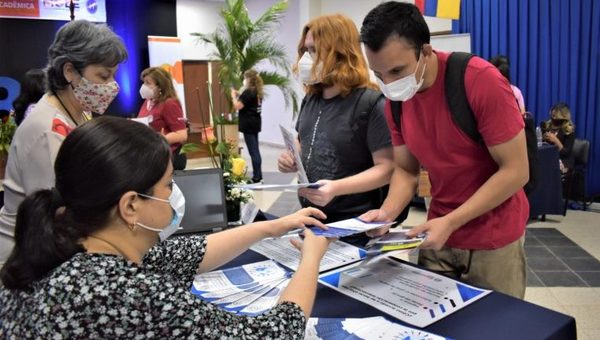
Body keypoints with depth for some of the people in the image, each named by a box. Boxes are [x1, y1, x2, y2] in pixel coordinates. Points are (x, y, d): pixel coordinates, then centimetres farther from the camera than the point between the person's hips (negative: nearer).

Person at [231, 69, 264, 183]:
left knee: (253, 151, -6)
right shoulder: (257, 92, 13)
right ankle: (258, 175, 19)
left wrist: (234, 96, -3)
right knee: (256, 150, 13)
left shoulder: (248, 92, -14)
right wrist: (239, 95, 13)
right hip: (255, 123, 9)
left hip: (248, 125, -9)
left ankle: (256, 176, -2)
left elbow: (237, 106, -19)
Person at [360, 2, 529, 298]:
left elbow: (515, 171, -20)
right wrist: (387, 212, -16)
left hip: (493, 238, -4)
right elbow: (405, 170, 3)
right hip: (440, 233, 5)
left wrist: (451, 222, -25)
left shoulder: (481, 81, -24)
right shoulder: (395, 100, -5)